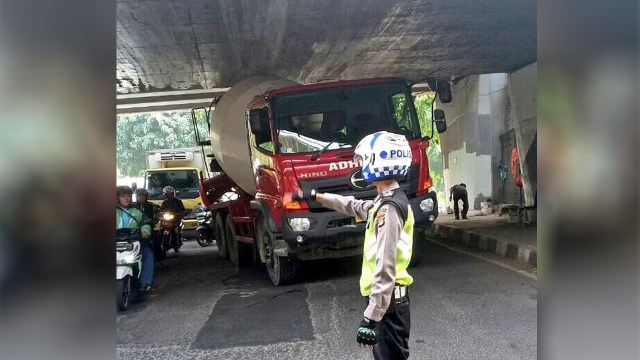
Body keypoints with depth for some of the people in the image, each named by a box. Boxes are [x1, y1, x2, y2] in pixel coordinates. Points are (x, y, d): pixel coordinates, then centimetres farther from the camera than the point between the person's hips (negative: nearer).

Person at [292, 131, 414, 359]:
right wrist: (315, 196, 35)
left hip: (387, 300, -10)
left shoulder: (389, 207, -20)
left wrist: (370, 317, -27)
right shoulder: (386, 202, 11)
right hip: (388, 297, 10)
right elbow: (352, 206, 31)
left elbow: (385, 268, -26)